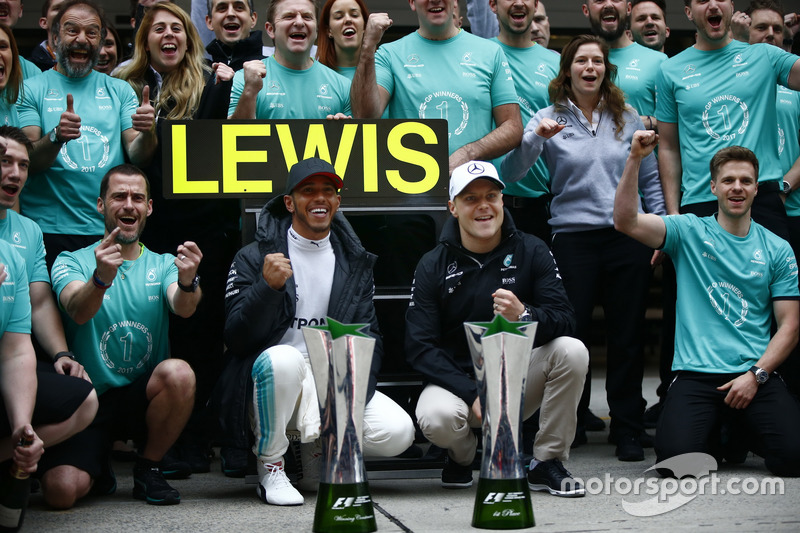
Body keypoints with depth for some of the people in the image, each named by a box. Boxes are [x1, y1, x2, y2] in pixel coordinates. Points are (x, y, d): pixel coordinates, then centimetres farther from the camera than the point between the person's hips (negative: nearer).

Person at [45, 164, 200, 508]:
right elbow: (78, 311, -21)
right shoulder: (72, 262, 1)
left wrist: (187, 282, -40)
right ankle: (97, 465, 15)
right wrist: (100, 279, -44)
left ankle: (149, 467, -6)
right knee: (61, 489, -25)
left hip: (144, 397, 2)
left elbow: (182, 308, -15)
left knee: (178, 372, -32)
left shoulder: (163, 265, 7)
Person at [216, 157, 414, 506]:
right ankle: (269, 468, -15)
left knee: (398, 432, -20)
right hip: (271, 380, -3)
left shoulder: (355, 263, 12)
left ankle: (318, 450, 11)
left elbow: (368, 338, 8)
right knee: (283, 358, -38)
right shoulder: (253, 258, -1)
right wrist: (268, 287, -26)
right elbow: (236, 339, -9)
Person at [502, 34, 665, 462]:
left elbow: (650, 178, 14)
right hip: (573, 236, -1)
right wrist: (533, 138, -22)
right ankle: (569, 423, 16)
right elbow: (510, 173, -6)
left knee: (626, 334, 3)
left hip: (627, 235, 2)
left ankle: (627, 429, 12)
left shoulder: (628, 118, 10)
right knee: (571, 334, 1)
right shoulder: (549, 120, 4)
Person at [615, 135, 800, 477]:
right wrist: (634, 159, -18)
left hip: (757, 375, 1)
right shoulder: (690, 232, 7)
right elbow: (626, 221, -8)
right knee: (677, 457, -24)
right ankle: (715, 434, 13)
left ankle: (743, 433, 15)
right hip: (697, 374, -1)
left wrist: (756, 374, -6)